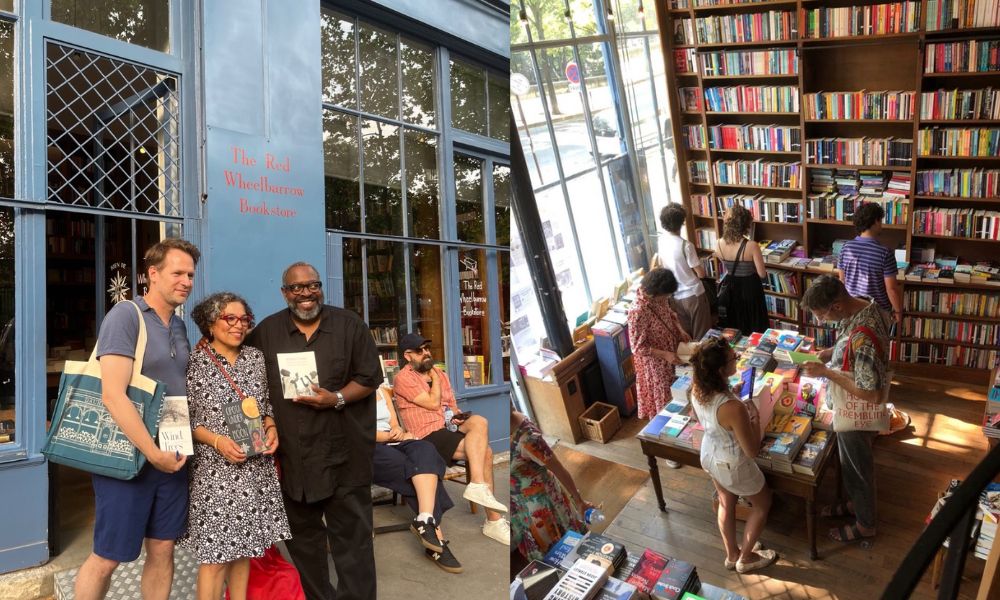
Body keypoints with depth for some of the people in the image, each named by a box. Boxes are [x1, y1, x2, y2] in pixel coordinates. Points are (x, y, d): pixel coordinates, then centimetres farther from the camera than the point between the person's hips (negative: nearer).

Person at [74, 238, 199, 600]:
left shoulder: (179, 327, 9)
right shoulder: (125, 315, -13)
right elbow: (113, 396, -21)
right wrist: (154, 454, -18)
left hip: (172, 457, 6)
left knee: (162, 550, 13)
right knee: (107, 559, 7)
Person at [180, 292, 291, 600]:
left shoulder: (256, 357, 7)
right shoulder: (194, 362, -7)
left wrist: (271, 428, -3)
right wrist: (217, 440, -18)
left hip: (255, 467, 5)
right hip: (215, 469, -4)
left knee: (244, 545, 13)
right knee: (215, 553, 0)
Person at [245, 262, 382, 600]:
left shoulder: (349, 325, -1)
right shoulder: (266, 332, 6)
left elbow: (369, 378, -1)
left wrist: (337, 399, -15)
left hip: (343, 452, -3)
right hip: (291, 453, 3)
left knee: (351, 534, 2)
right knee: (302, 533, 17)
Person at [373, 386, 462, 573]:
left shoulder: (382, 391, 21)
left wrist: (398, 432, -8)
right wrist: (390, 435, -17)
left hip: (391, 444, 5)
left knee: (425, 450, -28)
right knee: (419, 469, -28)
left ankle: (425, 521, -39)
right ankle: (436, 536, -26)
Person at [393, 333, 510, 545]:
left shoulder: (440, 374, 18)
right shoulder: (404, 378, -5)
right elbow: (433, 403, -12)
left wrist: (459, 417, 0)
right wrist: (434, 378, 1)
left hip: (449, 431, 7)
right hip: (428, 439, -7)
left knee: (478, 421, -23)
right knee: (483, 451, -23)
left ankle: (478, 487, -19)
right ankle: (494, 520, -18)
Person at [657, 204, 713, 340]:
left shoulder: (660, 241, -5)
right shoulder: (686, 245, -24)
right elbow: (701, 274, -15)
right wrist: (701, 268, 6)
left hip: (675, 296, 6)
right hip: (693, 295, -6)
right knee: (701, 335, 11)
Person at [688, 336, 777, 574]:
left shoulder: (697, 388, -18)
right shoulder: (733, 408, -40)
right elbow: (752, 450, -26)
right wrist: (755, 416, -13)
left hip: (709, 454, 6)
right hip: (732, 465, -6)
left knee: (726, 503, 30)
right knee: (762, 504, 25)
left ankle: (732, 554, 52)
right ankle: (745, 558, 43)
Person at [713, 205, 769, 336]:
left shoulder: (719, 245, -12)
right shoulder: (751, 246, -25)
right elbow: (762, 274, -15)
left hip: (730, 287, 4)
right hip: (750, 289, -4)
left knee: (732, 329, 21)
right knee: (753, 329, 15)